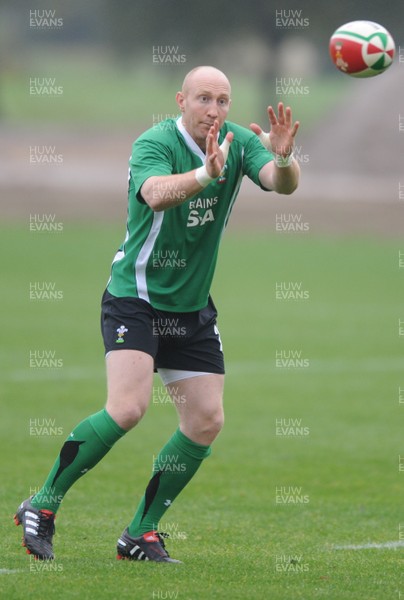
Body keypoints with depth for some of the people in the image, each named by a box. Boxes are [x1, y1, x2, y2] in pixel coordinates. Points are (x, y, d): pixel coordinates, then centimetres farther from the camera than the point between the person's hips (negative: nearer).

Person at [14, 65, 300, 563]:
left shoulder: (239, 142, -2)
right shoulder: (154, 143, -18)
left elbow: (282, 184, -17)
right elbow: (156, 194, -39)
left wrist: (283, 156, -39)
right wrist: (207, 174, -57)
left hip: (193, 308, 7)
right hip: (136, 297, -7)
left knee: (206, 422, -1)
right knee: (127, 408, -23)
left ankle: (140, 534, 11)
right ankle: (42, 507, -8)